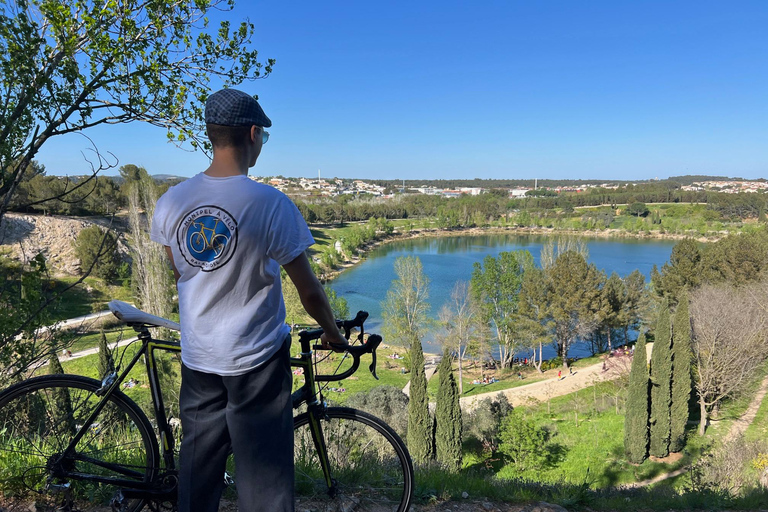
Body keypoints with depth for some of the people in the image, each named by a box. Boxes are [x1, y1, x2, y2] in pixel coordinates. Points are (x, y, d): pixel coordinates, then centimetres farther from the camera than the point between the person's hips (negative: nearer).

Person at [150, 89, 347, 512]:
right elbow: (309, 291, -14)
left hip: (196, 358, 5)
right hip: (257, 359, -5)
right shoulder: (271, 204, -20)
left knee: (198, 469, 21)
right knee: (263, 471, 9)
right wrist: (333, 334, 4)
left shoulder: (171, 202, -4)